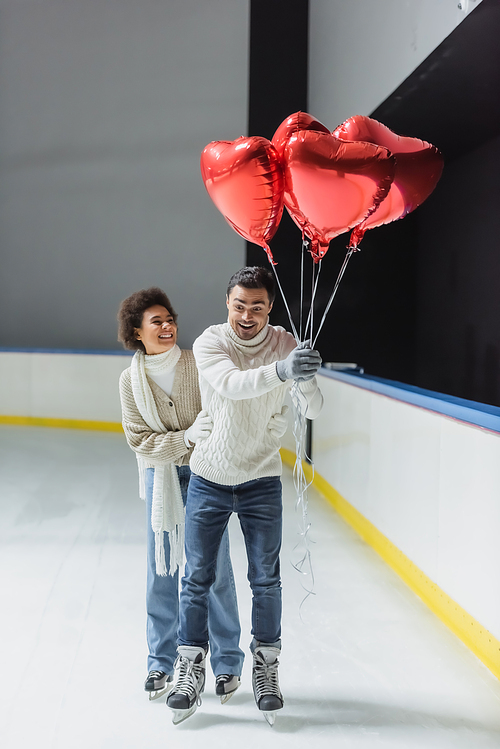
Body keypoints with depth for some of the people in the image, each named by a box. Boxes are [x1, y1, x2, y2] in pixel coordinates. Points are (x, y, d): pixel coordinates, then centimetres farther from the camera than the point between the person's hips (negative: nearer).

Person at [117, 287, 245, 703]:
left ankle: (227, 662, 16)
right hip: (160, 474, 2)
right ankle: (162, 661, 23)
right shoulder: (131, 381, -3)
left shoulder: (198, 363, -8)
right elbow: (140, 440, -6)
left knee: (213, 567, 1)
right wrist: (187, 438, -19)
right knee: (161, 568, 6)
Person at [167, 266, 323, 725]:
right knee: (197, 578, 5)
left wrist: (307, 381, -38)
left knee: (266, 580, 6)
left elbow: (313, 411, -14)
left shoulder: (286, 344, -7)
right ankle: (191, 673, 17)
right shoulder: (209, 343, -13)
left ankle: (266, 671, 20)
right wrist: (281, 371, -52)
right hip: (209, 479, -1)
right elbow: (232, 385, -34)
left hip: (262, 479, 1)